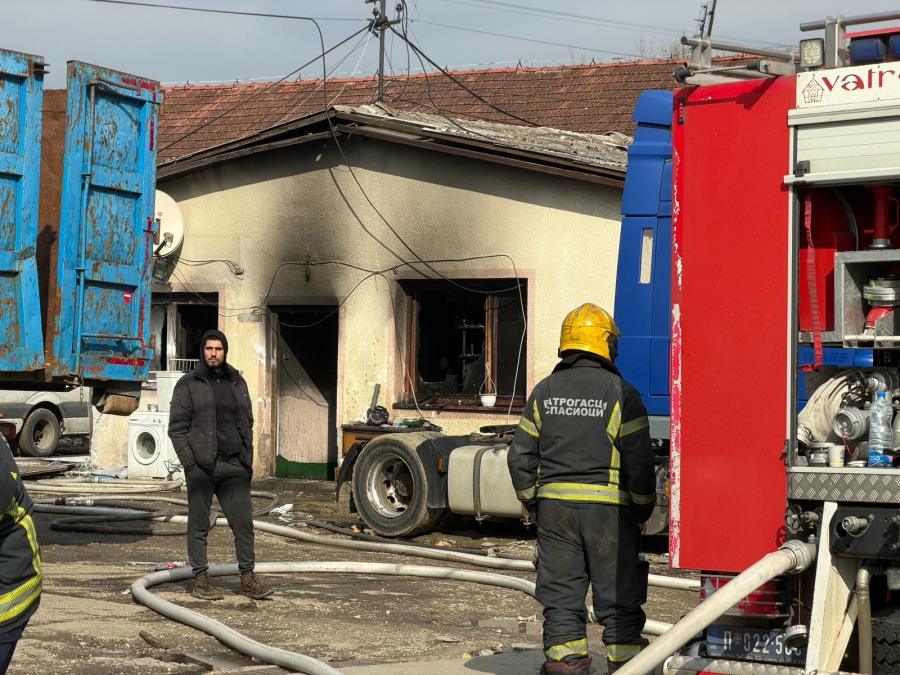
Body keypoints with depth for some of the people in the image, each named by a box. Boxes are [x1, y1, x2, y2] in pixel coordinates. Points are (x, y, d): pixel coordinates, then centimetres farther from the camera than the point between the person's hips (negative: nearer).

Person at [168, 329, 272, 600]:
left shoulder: (237, 382, 15)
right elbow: (177, 427, -3)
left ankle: (248, 578, 7)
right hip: (201, 466, -4)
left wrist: (247, 459, 9)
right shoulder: (188, 384, 1)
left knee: (243, 522, 1)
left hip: (234, 466, 4)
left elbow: (247, 422, 19)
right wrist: (189, 463, -11)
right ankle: (201, 579, 8)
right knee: (199, 525, 2)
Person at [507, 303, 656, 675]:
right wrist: (643, 508, 4)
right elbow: (639, 461, -9)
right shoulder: (621, 394, -7)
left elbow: (521, 456, 7)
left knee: (561, 595, 8)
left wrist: (533, 503, 17)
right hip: (609, 509, -3)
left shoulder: (544, 392, 5)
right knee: (618, 598, 4)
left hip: (555, 508, 3)